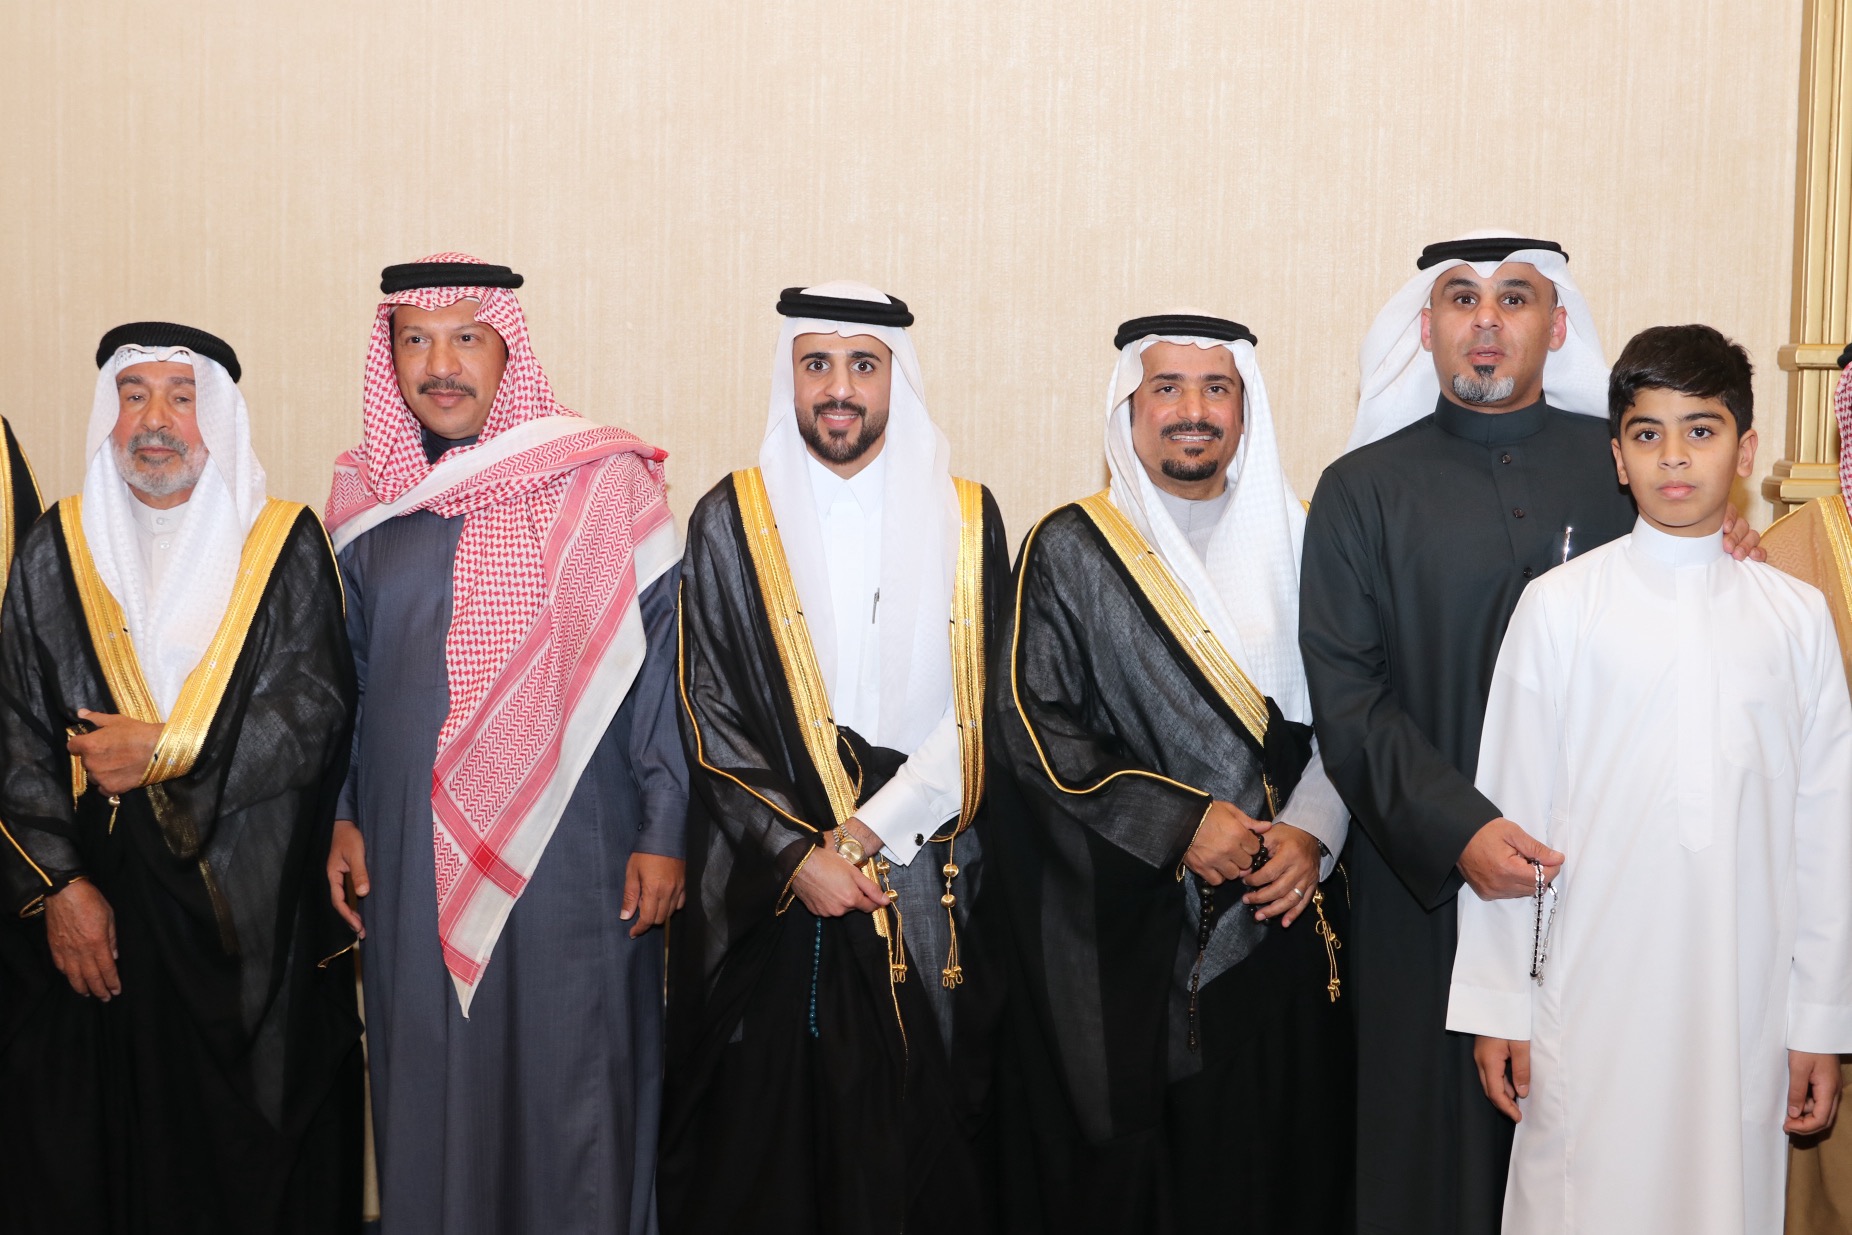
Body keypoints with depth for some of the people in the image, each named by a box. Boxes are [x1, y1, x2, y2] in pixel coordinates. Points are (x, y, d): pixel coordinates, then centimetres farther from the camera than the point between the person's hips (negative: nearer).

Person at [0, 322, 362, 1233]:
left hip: (253, 914, -1)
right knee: (93, 1153, 6)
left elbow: (315, 708, -7)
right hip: (92, 917, 1)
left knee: (251, 1158, 4)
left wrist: (167, 751, -14)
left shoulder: (287, 547, 2)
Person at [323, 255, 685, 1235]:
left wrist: (663, 830, -9)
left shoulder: (601, 484, -5)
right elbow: (347, 669, 16)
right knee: (431, 1072, 11)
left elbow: (663, 661, -6)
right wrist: (341, 813, 10)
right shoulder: (364, 497, 7)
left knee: (570, 1072, 3)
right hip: (411, 848, 4)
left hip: (568, 844, -3)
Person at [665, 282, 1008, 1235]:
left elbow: (982, 711, -1)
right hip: (763, 894, 0)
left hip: (927, 892, 1)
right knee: (758, 1142, 4)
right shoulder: (733, 521, 2)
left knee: (919, 1141, 4)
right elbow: (709, 717, -1)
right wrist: (796, 853, -12)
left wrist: (869, 831, -11)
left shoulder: (965, 521, 5)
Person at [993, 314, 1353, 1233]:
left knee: (1275, 1155, 6)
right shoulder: (1072, 551, 0)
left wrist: (1311, 831, -9)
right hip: (1121, 925, -2)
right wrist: (1178, 822, -15)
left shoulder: (1300, 539, 8)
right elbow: (1034, 726, -7)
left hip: (1280, 911, 3)